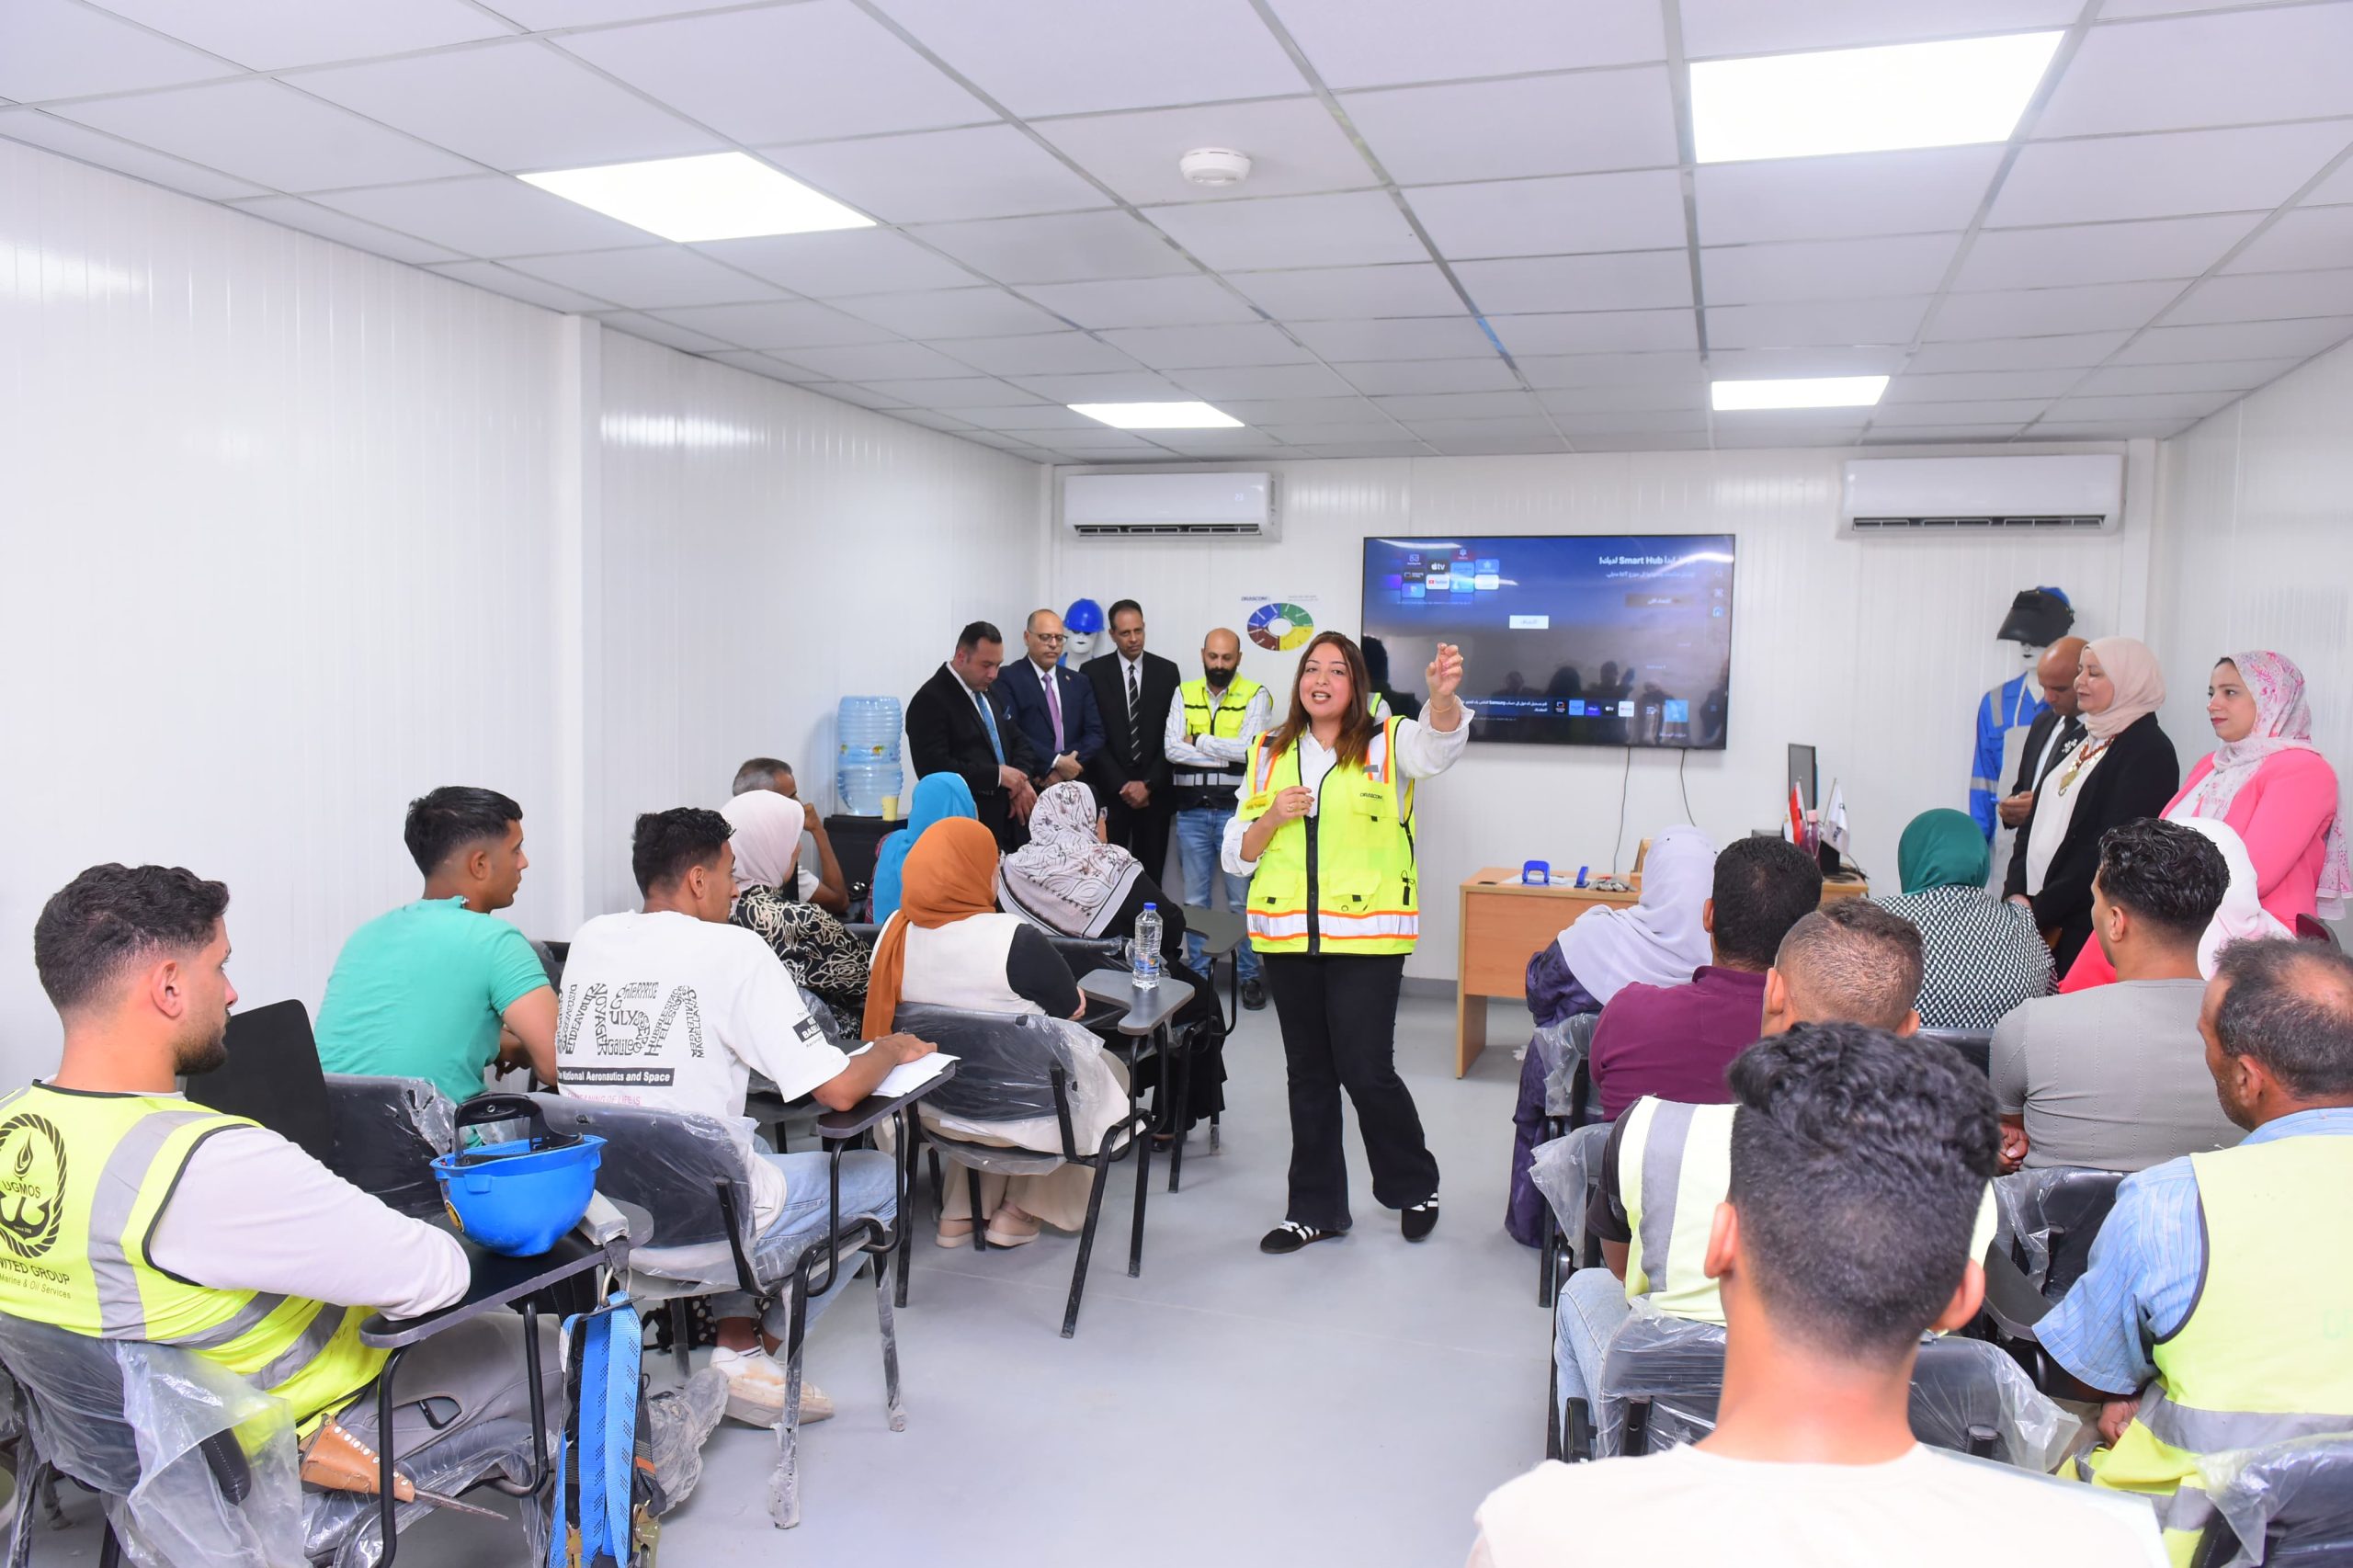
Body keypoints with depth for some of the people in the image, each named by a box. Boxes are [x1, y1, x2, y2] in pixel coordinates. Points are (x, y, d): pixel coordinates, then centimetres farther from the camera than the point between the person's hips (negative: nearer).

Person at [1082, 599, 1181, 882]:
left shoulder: (1166, 671, 6)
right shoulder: (1092, 672, 1)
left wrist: (1149, 783, -7)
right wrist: (1122, 785, -9)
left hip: (1154, 791, 2)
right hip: (1109, 791, -1)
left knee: (1151, 872, 4)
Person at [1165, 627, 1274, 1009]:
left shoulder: (1255, 696, -1)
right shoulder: (1184, 694, 8)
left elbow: (1248, 748, -15)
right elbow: (1171, 748, -4)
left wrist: (1198, 741, -7)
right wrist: (1225, 755, -11)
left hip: (1236, 810, -3)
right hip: (1192, 811, 3)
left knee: (1243, 899, 3)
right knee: (1195, 899, 10)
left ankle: (1250, 975, 15)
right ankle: (1198, 973, 21)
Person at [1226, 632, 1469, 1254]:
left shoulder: (1387, 743, 1)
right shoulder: (1269, 755, 11)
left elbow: (1438, 745, -23)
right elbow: (1237, 856, 11)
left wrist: (1443, 695, -44)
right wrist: (1272, 817, -9)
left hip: (1366, 935, -4)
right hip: (1287, 935, 4)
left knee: (1366, 1071, -5)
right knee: (1308, 1072, 12)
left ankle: (1415, 1187, 22)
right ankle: (1316, 1208, 26)